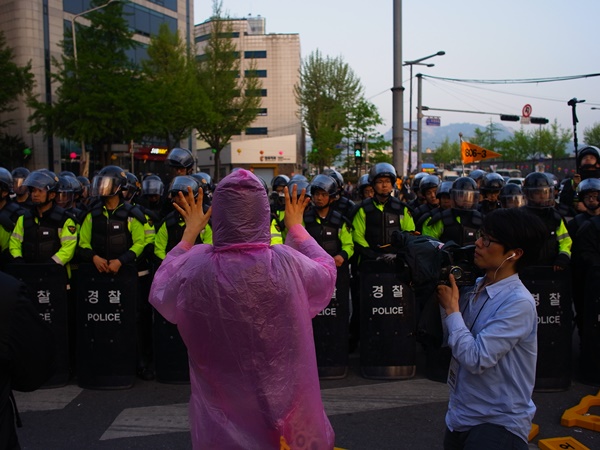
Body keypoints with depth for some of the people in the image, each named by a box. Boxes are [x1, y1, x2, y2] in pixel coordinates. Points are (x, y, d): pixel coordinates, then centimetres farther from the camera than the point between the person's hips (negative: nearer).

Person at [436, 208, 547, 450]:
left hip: (499, 423, -7)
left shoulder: (518, 303, -20)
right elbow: (445, 339, 10)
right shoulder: (473, 286, 0)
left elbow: (475, 358, -25)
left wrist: (451, 307, -16)